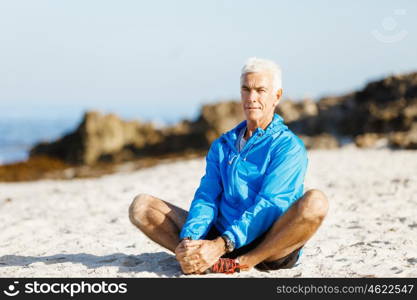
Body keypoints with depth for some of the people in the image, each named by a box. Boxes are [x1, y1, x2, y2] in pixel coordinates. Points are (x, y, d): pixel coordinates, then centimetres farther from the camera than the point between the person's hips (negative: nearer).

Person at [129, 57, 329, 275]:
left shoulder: (289, 147, -3)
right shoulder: (222, 146, 16)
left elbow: (268, 206, -15)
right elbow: (207, 197, 4)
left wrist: (220, 245, -28)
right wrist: (188, 241, -18)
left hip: (269, 247, -4)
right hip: (220, 237, 5)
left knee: (315, 202, -33)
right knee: (141, 206, -6)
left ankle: (241, 263, -31)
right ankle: (199, 259, -28)